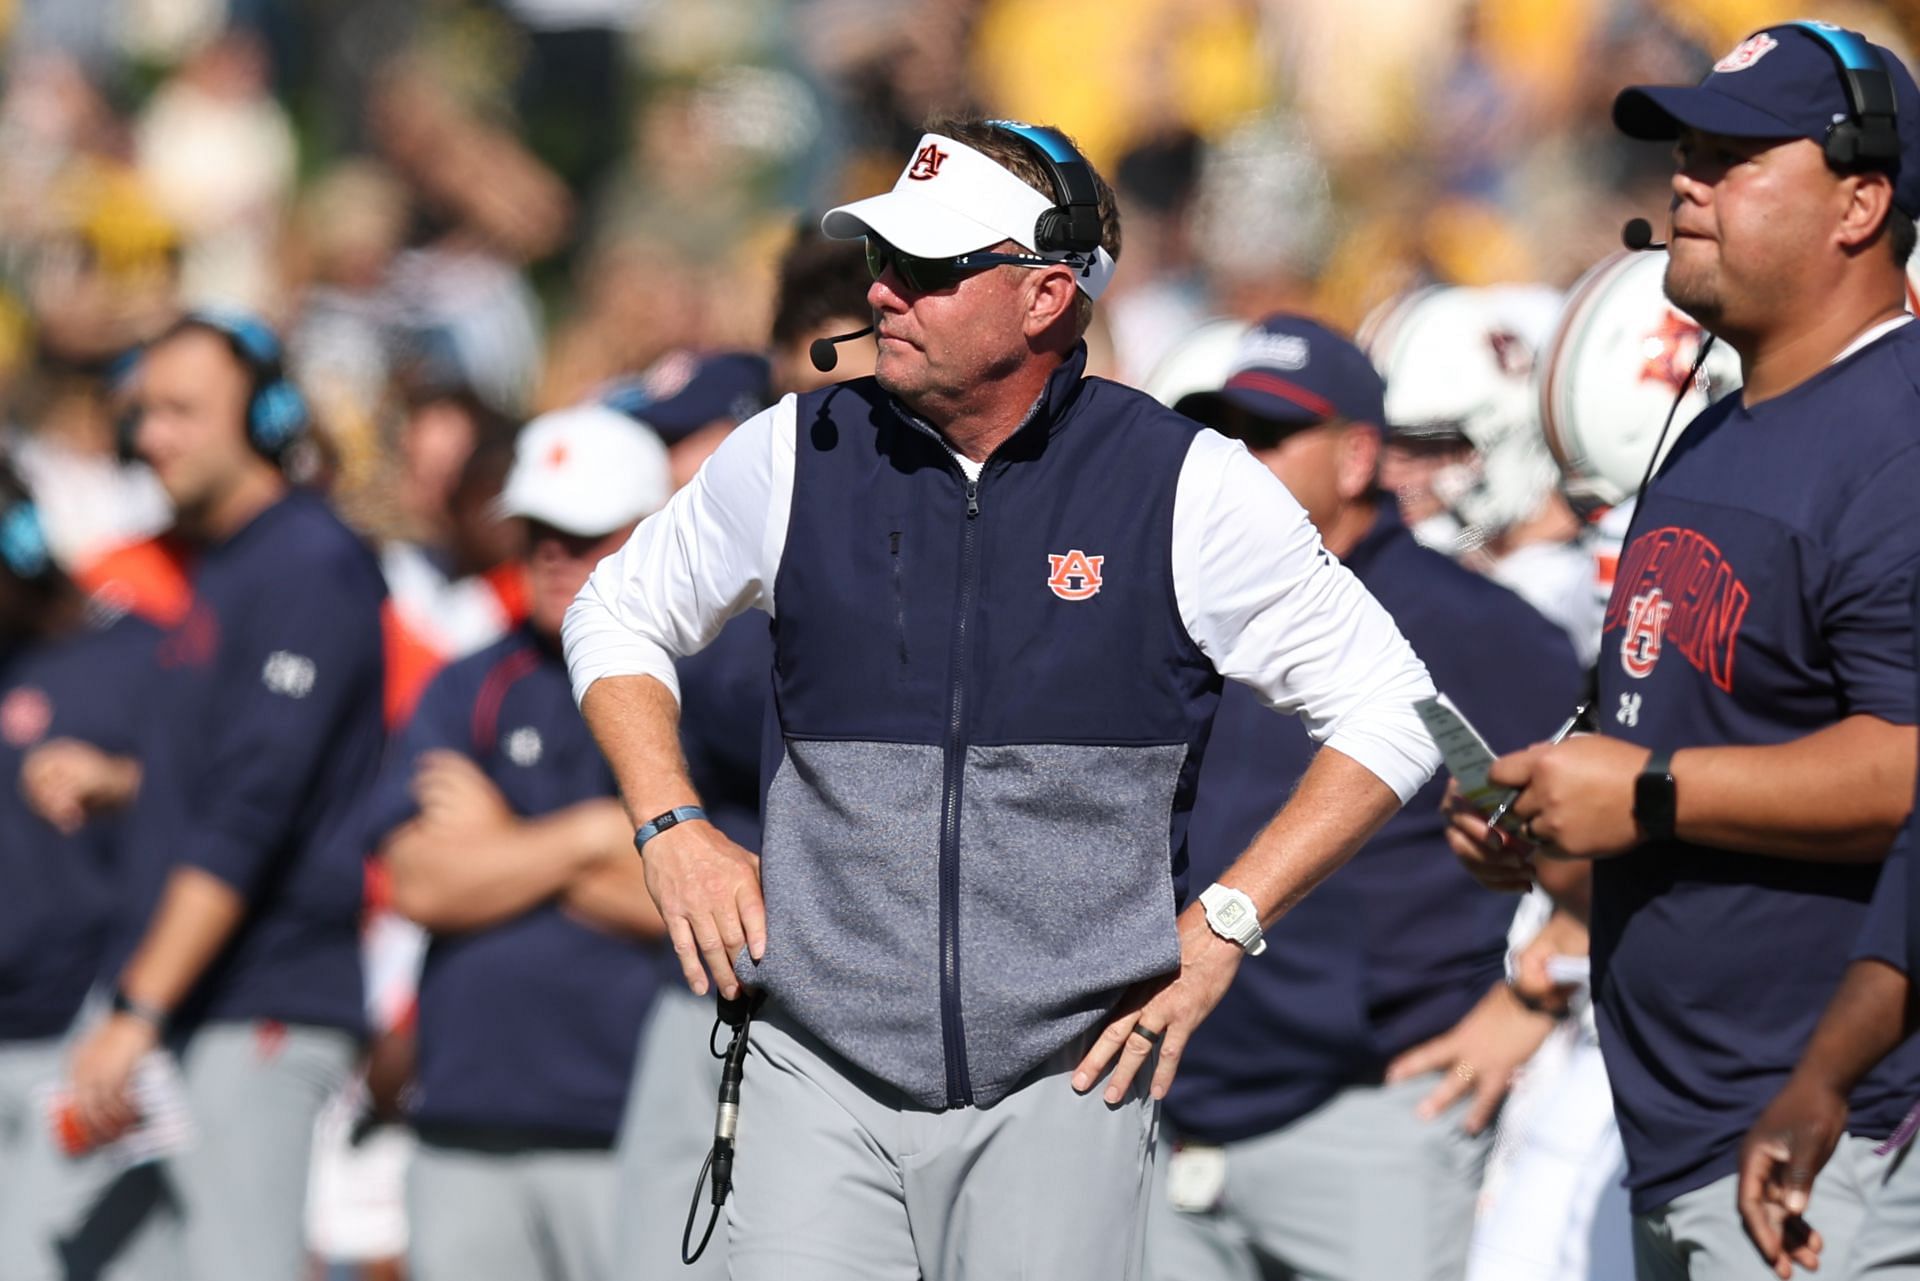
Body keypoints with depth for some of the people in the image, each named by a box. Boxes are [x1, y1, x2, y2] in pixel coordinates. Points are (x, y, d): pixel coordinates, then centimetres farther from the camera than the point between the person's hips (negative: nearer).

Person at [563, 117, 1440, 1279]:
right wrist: (671, 827, 8)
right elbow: (621, 616, 22)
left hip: (1067, 1084, -2)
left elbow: (1389, 712, 4)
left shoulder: (1186, 487, -2)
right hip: (821, 1082, 2)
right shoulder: (798, 456, 5)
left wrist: (1223, 928, -2)